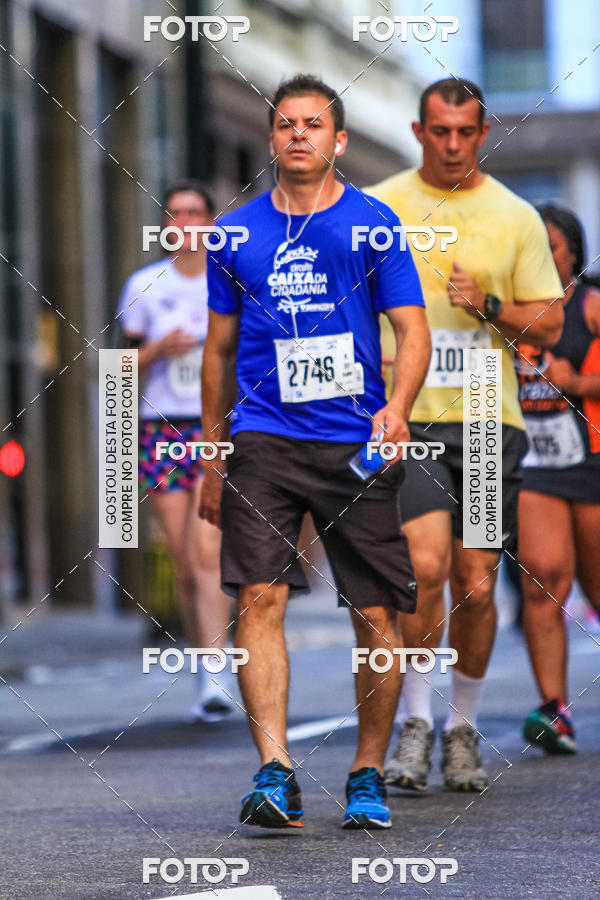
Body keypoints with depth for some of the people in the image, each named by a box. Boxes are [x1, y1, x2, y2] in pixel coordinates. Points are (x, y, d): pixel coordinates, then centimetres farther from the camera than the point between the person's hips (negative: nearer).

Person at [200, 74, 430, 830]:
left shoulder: (373, 224, 4)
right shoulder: (236, 233, 11)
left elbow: (413, 329, 1)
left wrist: (398, 407, -18)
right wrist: (211, 461, 16)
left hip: (356, 446, -1)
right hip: (263, 441, 1)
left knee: (376, 615, 0)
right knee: (259, 598, -15)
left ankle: (368, 776, 15)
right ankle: (274, 773, -18)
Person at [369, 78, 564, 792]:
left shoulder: (515, 217, 7)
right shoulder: (376, 208, 5)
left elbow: (549, 325, 8)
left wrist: (490, 306, -10)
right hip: (406, 417, -2)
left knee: (476, 586, 3)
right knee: (426, 565, -19)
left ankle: (463, 727, 21)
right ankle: (416, 721, -4)